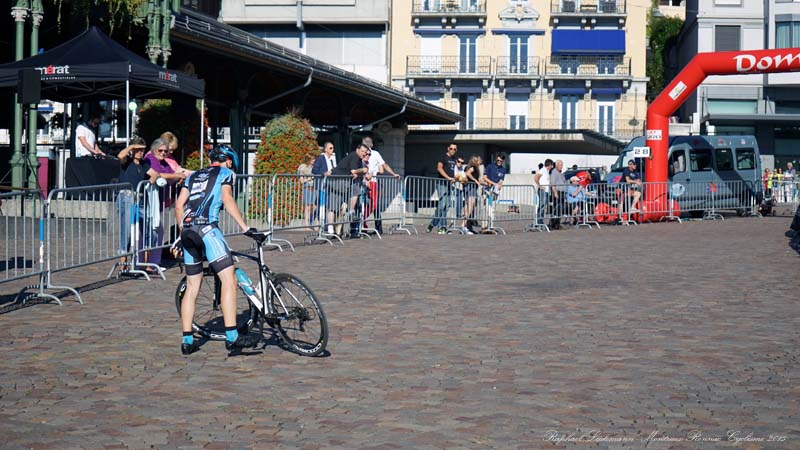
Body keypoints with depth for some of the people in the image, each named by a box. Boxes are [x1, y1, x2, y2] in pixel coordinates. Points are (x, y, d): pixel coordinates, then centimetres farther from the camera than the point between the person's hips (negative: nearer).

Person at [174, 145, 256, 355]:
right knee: (229, 280, -8)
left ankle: (187, 340, 12)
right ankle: (231, 337, -17)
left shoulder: (193, 176, 27)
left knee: (192, 287, 13)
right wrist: (245, 227, -7)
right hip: (207, 229, -7)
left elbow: (179, 205, 17)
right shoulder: (225, 172, 12)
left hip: (188, 232, 7)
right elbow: (227, 199, -4)